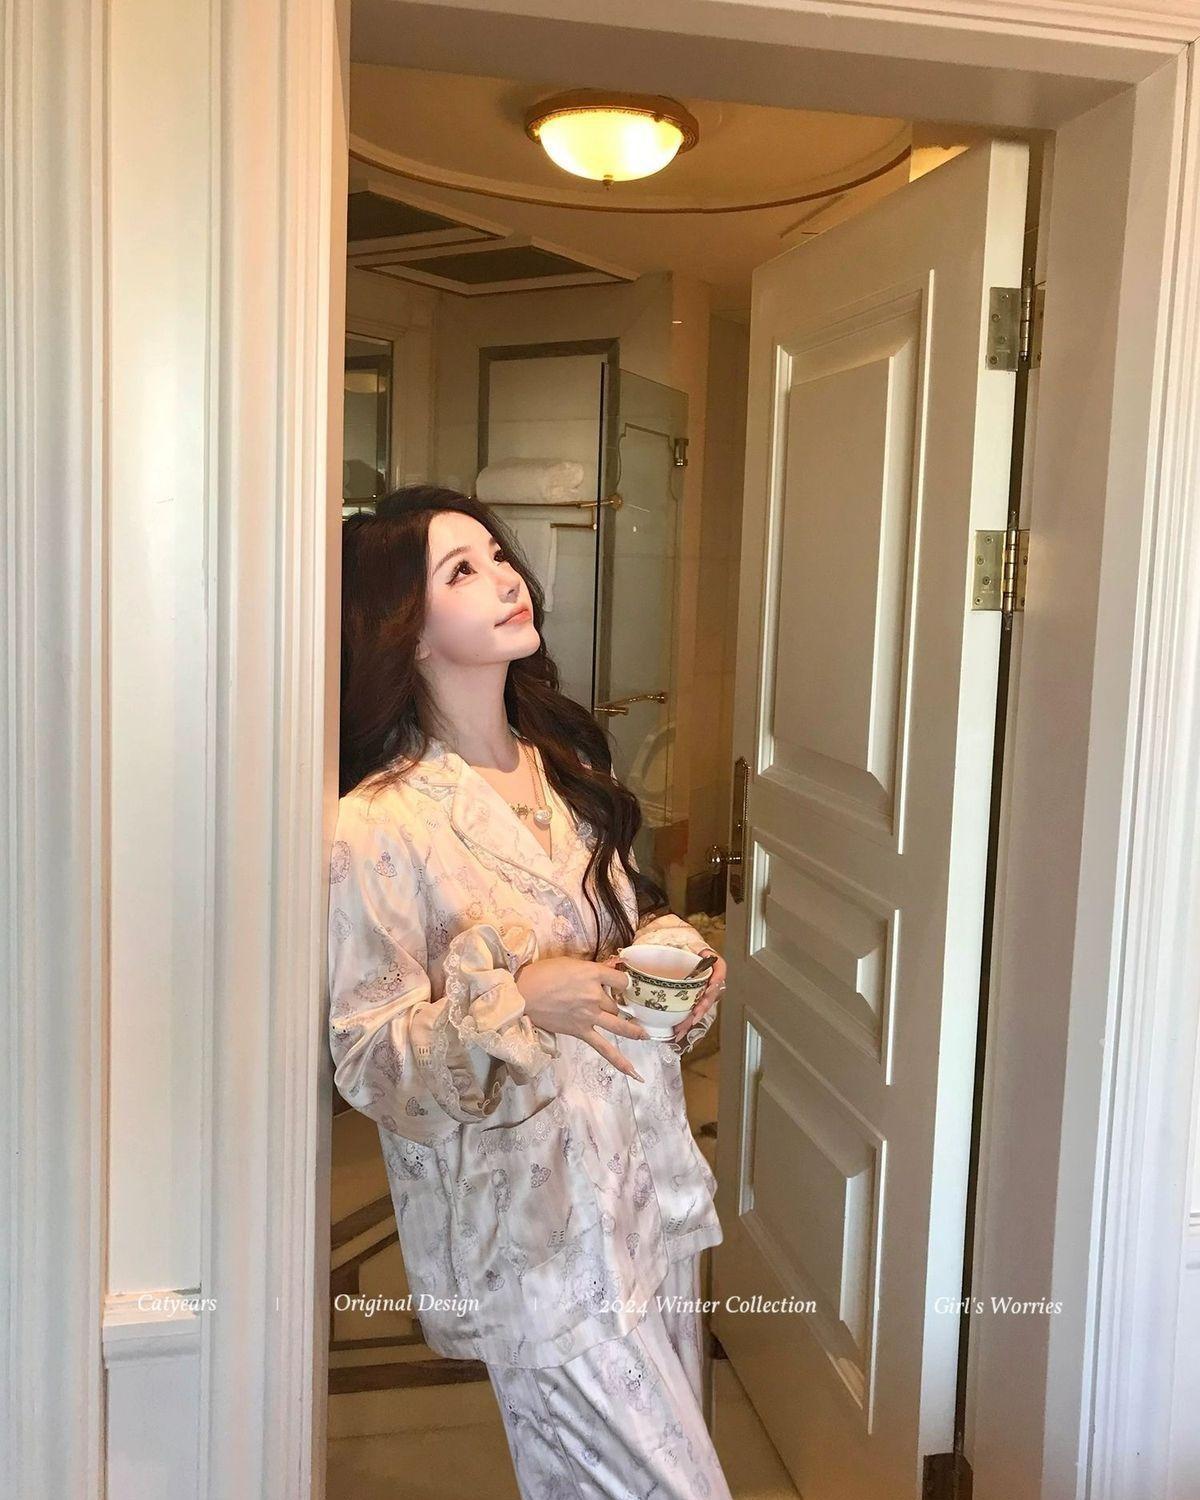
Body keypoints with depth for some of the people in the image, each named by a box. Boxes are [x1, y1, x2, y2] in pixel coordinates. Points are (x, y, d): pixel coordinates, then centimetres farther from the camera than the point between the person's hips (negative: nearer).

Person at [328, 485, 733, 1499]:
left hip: (653, 1179, 7)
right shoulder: (379, 826, -16)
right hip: (536, 1228, -7)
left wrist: (680, 955, -3)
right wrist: (517, 1003, -28)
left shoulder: (566, 766, 6)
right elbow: (371, 1063, -13)